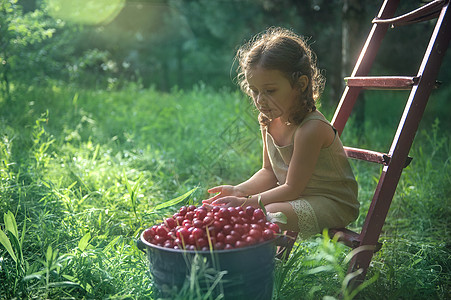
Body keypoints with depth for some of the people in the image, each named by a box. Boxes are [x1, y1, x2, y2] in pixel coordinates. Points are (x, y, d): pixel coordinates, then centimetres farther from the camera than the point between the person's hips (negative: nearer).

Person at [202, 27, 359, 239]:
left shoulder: (311, 128, -28)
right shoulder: (270, 121, -2)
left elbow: (292, 188, -24)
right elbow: (269, 171, 8)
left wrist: (248, 202, -25)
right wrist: (239, 190, -9)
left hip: (332, 205, -8)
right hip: (297, 196, 8)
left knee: (272, 214, -34)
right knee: (228, 206, -3)